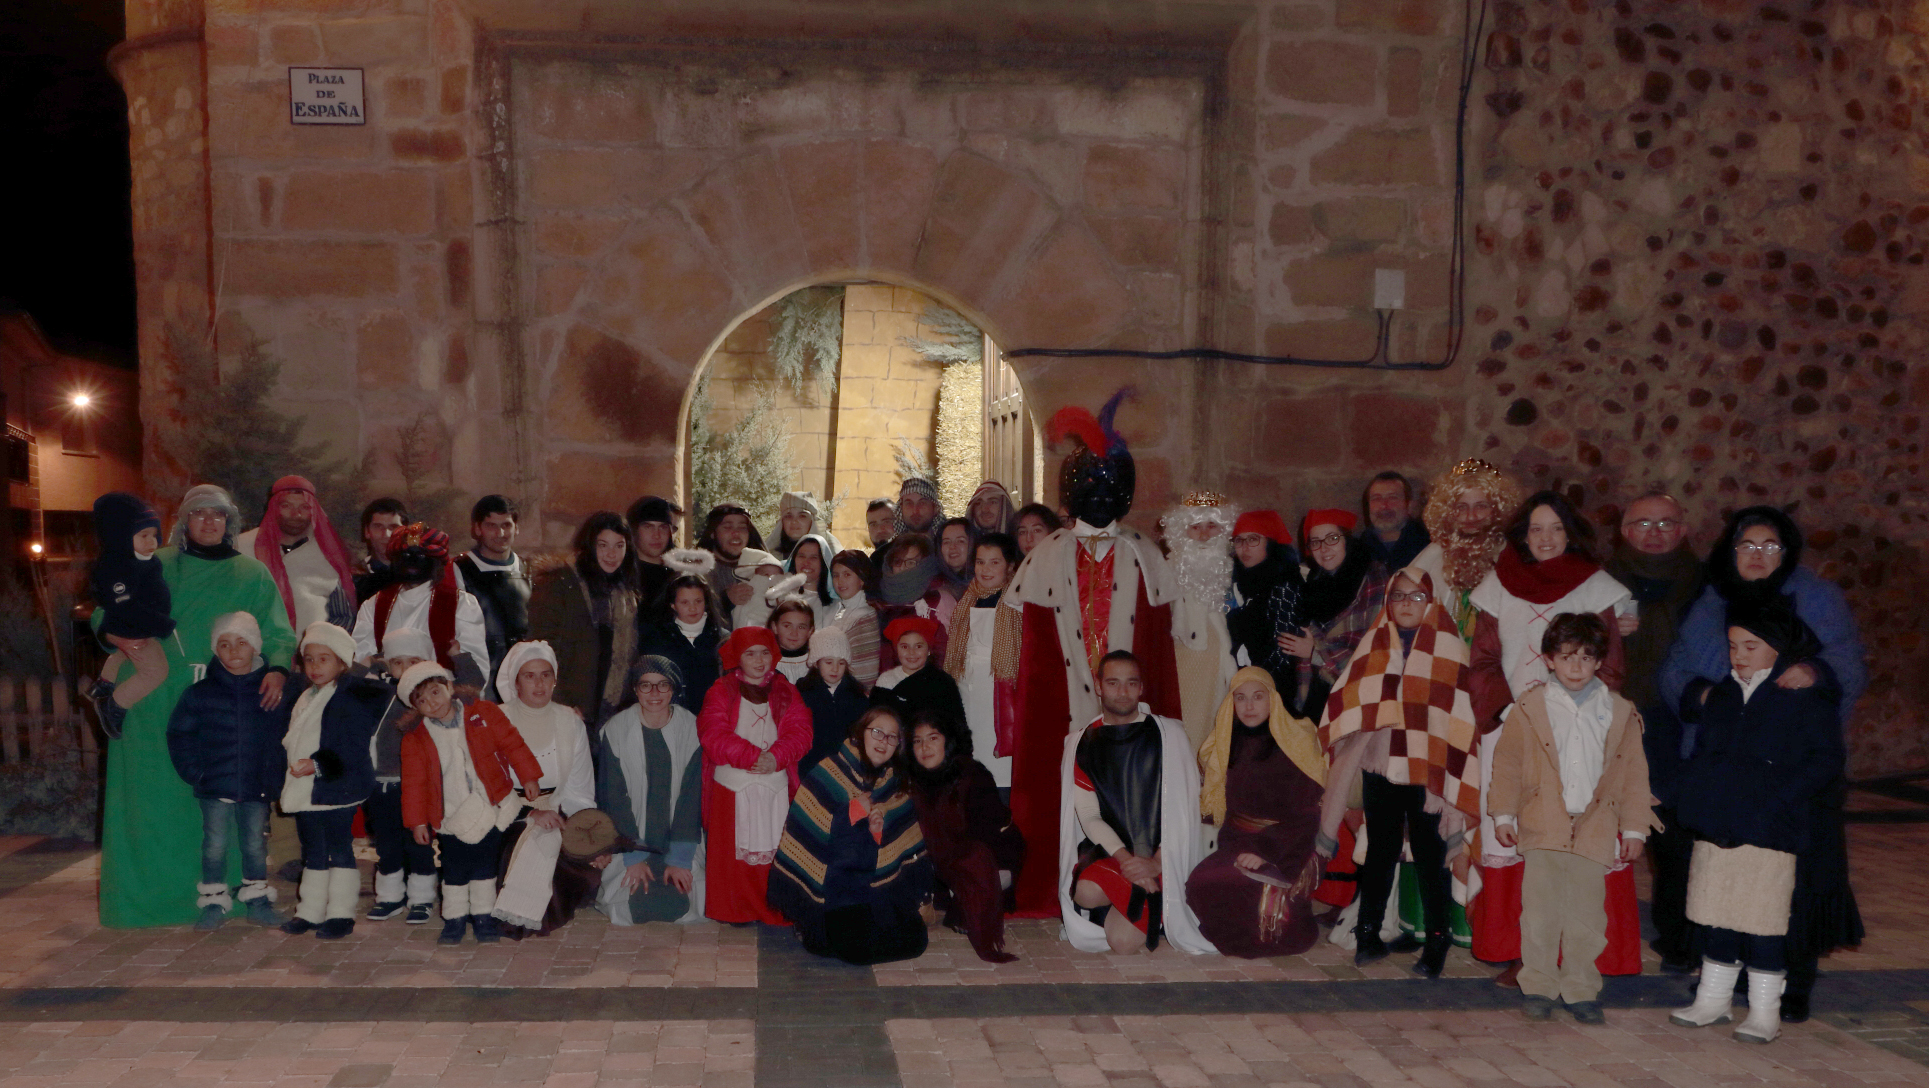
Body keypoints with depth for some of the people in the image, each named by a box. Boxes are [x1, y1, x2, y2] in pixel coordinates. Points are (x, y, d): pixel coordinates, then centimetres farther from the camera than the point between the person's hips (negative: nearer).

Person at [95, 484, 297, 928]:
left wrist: (277, 668, -17)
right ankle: (147, 894, 9)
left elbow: (278, 632, 4)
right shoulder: (155, 568, 13)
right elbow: (107, 617, 12)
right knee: (154, 797, 0)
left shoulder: (252, 575, 11)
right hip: (155, 705, 1)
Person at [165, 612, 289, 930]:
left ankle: (257, 900, 21)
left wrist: (276, 777, 0)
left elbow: (285, 736, 7)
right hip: (214, 785, 0)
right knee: (215, 844, 4)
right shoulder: (199, 694, -1)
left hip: (258, 786, 0)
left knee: (255, 844, 9)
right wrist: (194, 772, -3)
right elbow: (179, 734, 5)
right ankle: (214, 902, 16)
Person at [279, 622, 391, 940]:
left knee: (339, 850, 0)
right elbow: (290, 742, 22)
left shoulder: (352, 696, -12)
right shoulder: (304, 697, 14)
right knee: (312, 853, 16)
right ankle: (310, 911, 25)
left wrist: (317, 765, -19)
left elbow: (353, 749, -17)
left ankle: (340, 912, 9)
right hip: (304, 792, 8)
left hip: (337, 791, -8)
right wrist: (289, 773, 15)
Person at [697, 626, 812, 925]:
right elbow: (713, 735, -8)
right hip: (732, 786, -1)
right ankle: (735, 910, 11)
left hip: (776, 786, 1)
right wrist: (753, 756, -18)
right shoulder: (721, 692, 5)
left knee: (773, 849, -2)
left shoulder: (786, 693, 12)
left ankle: (774, 911, 6)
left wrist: (776, 757, -18)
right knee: (734, 850, 0)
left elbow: (800, 732, 0)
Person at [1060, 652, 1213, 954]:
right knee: (1087, 891, -33)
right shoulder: (1083, 744, 10)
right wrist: (1125, 859, -16)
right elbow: (1088, 816, 1)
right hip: (1107, 853, 2)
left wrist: (1156, 863, -15)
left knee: (1124, 940, -23)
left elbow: (1185, 809, -1)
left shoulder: (1169, 734, 5)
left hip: (1161, 857, -2)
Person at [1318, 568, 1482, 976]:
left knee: (1430, 857, 3)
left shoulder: (1448, 648, -1)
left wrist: (1447, 774, -8)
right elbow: (1348, 701, 15)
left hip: (1426, 771, -3)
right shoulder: (1374, 645, 8)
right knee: (1379, 851, 11)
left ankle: (1437, 940, 11)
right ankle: (1368, 934, 19)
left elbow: (1459, 715, -3)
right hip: (1380, 769, 3)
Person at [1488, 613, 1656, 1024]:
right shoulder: (1530, 708, 4)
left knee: (1587, 916, 5)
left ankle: (1580, 990, 19)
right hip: (1543, 828, -1)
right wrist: (1503, 815, 2)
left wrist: (1634, 828, 9)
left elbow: (1633, 774, 11)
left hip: (1595, 830, 1)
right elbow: (1507, 764, 6)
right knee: (1540, 912, 1)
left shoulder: (1620, 713, 8)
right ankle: (1538, 987, 14)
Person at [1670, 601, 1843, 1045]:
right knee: (1714, 915, 13)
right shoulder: (1723, 693, 12)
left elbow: (1826, 759, -9)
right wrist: (1698, 696, 12)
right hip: (1715, 826, 6)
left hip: (1768, 831, -6)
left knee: (1762, 921, -1)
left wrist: (1782, 800, -17)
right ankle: (1713, 998, 27)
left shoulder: (1805, 696, -5)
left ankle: (1765, 1011, 13)